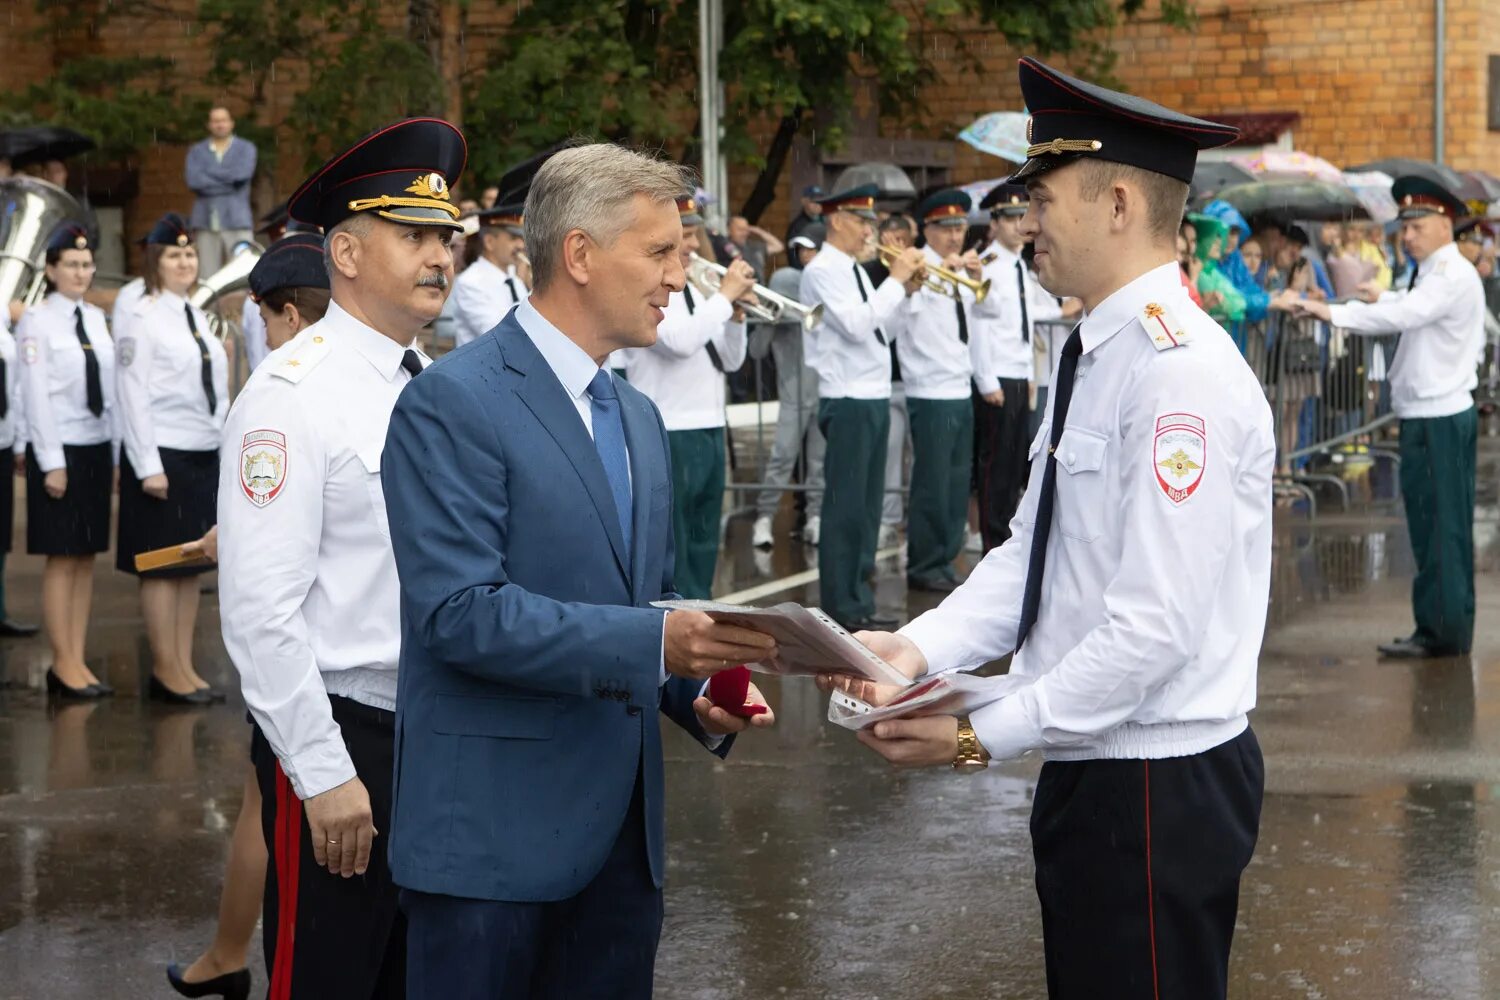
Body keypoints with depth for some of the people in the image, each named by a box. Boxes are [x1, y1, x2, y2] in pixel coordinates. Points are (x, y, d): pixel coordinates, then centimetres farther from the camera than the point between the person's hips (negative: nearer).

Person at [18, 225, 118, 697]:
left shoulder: (96, 318, 10)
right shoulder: (37, 321, -8)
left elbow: (109, 391, 10)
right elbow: (36, 396, -11)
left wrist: (117, 452, 7)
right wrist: (52, 463, -14)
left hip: (97, 449, 6)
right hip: (59, 449, -6)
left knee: (86, 557, 7)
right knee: (61, 560, -2)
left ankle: (77, 661, 12)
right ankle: (63, 663, 4)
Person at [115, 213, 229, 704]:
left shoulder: (197, 317, 13)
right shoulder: (142, 320, -8)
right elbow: (133, 396, -12)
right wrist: (149, 466, -16)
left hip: (205, 454, 7)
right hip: (164, 454, -7)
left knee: (192, 565, 10)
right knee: (161, 566, -1)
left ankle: (185, 667, 16)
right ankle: (166, 670, 6)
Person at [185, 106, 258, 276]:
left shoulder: (246, 148, 12)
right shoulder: (196, 151, 15)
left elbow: (242, 174, -8)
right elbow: (193, 181, -3)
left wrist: (209, 173, 0)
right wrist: (228, 181, -5)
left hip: (236, 222, -1)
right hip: (206, 222, 1)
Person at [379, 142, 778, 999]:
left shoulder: (639, 418, 17)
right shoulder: (454, 404, -11)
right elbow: (460, 612, -20)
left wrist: (698, 692, 1)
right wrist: (653, 643, -26)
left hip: (622, 828, 8)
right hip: (494, 829, -7)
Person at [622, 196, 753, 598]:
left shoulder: (691, 291, 16)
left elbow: (730, 361, 16)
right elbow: (679, 341, -25)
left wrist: (735, 313, 0)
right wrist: (725, 295, -16)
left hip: (710, 430, 9)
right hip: (668, 436, -9)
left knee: (703, 547, 14)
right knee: (670, 552, -5)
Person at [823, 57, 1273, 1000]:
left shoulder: (1183, 375, -20)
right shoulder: (1090, 358, 9)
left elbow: (1155, 627, -24)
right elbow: (1029, 554, 11)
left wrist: (982, 735, -18)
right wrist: (921, 649, -5)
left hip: (1159, 786, -9)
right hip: (1089, 770, 9)